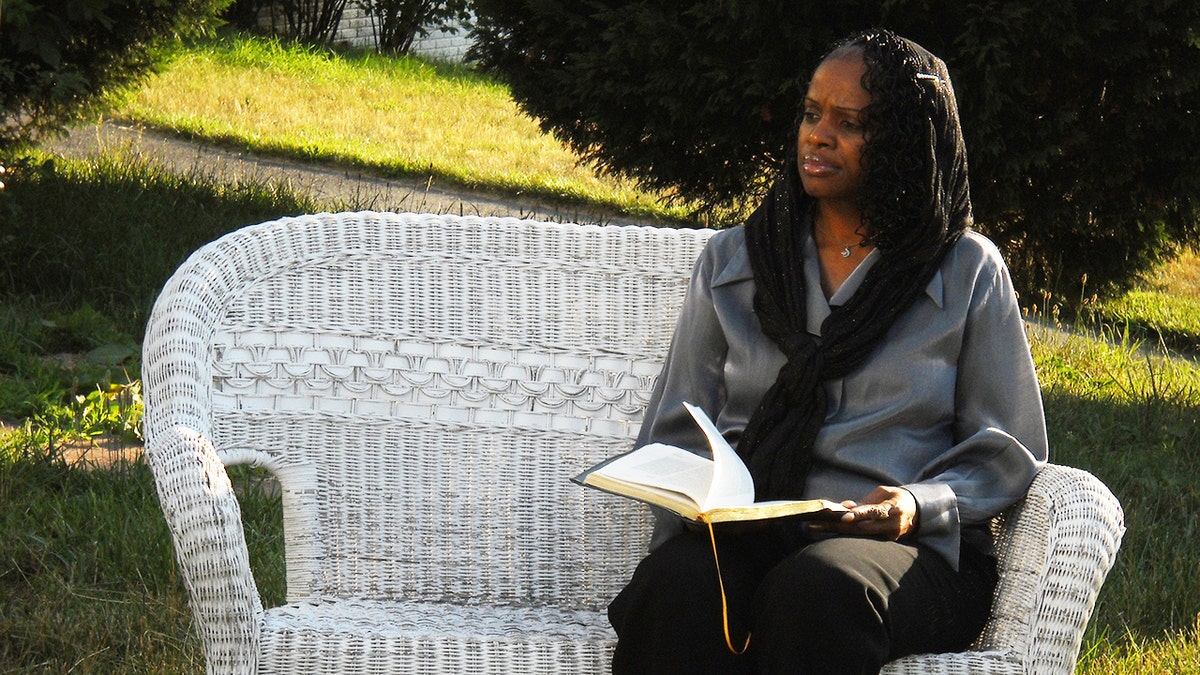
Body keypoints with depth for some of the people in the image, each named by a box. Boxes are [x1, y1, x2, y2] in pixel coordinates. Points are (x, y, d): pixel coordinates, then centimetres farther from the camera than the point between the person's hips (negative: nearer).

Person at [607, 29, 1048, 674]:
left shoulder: (969, 271, 11)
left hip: (912, 551, -1)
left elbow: (1005, 451, 11)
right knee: (678, 586, -35)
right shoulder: (731, 260, 18)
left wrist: (920, 504, -10)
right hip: (746, 538, 2)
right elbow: (674, 434, 17)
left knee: (816, 591, -38)